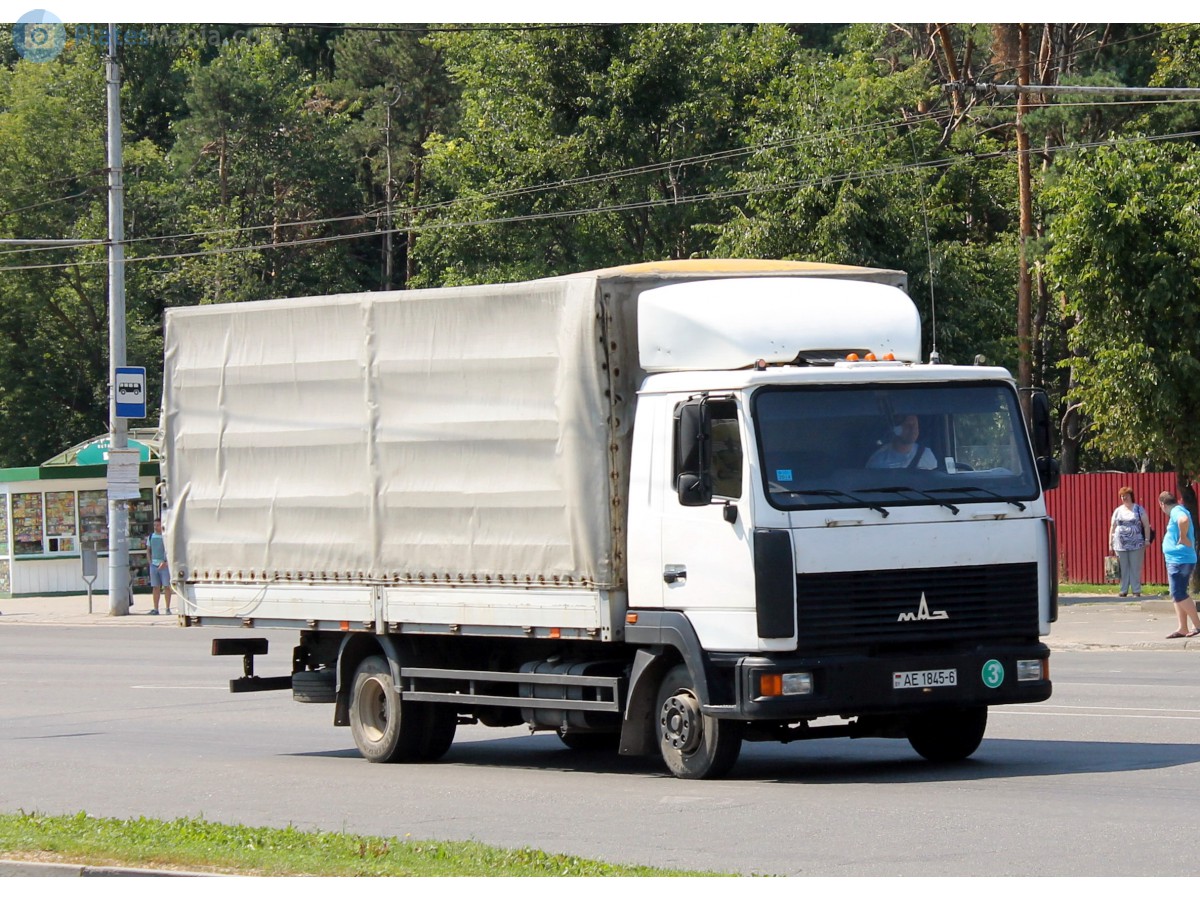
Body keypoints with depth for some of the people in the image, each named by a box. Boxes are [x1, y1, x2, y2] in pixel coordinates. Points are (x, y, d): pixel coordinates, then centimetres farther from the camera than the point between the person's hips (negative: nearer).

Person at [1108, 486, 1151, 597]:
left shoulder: (1139, 509, 4)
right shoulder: (1117, 511, 12)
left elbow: (1146, 525, 1)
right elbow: (1112, 528, 14)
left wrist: (1147, 540, -7)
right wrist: (1110, 543, 9)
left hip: (1136, 545, -2)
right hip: (1120, 545, 3)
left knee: (1135, 569, -1)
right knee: (1123, 569, 3)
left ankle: (1136, 591, 4)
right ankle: (1124, 591, 8)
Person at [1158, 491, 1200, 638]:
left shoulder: (1177, 511, -14)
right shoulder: (1178, 511, 17)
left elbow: (1184, 520, -38)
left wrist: (1183, 537, -26)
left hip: (1179, 560, -11)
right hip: (1176, 560, 11)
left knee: (1179, 595, -10)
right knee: (1177, 595, 13)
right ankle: (1183, 629, 14)